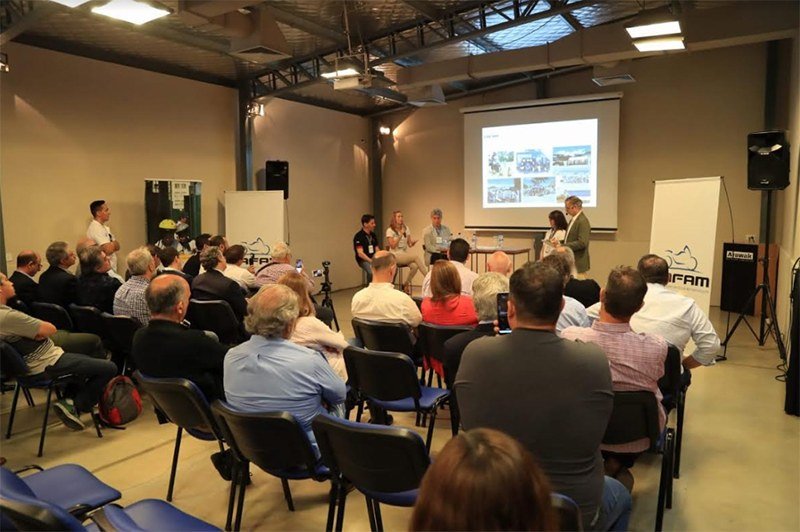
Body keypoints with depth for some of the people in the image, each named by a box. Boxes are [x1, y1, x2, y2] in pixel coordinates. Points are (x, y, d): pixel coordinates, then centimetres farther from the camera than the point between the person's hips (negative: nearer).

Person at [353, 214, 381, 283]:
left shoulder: (373, 235, 13)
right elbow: (360, 253, -16)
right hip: (364, 260, -7)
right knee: (372, 271, -36)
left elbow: (377, 250, 13)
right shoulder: (359, 236, -10)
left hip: (374, 259, 7)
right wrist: (371, 261, -24)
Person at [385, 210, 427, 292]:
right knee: (416, 257, -30)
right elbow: (393, 246, -11)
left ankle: (406, 284, -6)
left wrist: (412, 243, -12)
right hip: (396, 255, -5)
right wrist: (400, 235, -16)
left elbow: (409, 244, 11)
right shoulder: (390, 230, -3)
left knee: (415, 266, -28)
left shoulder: (406, 228, 12)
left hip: (405, 253, 5)